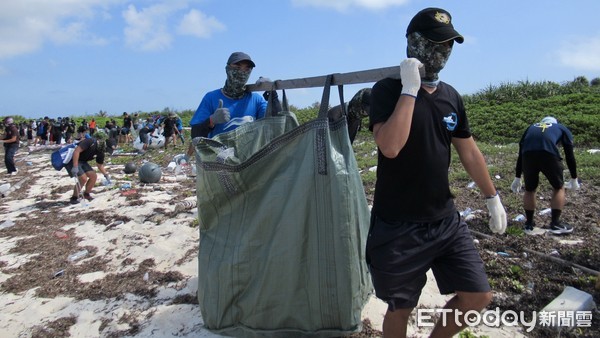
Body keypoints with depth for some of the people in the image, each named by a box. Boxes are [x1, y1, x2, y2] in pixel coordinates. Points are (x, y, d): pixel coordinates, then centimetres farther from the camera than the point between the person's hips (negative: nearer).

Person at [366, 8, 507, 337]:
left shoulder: (450, 96, 8)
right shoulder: (387, 90, -11)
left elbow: (469, 151, 15)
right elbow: (390, 147, -28)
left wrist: (493, 198, 19)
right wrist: (410, 89, -22)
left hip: (446, 220, 6)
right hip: (398, 227, -5)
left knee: (478, 296, 8)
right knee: (400, 309, 9)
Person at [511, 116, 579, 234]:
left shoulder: (531, 127, 39)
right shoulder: (562, 129, 33)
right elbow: (570, 156, 28)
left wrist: (517, 178, 39)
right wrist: (574, 179, 37)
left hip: (529, 154, 2)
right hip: (549, 154, -2)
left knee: (529, 189, 22)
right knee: (559, 188, 21)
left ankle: (529, 223, 28)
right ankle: (555, 224, 21)